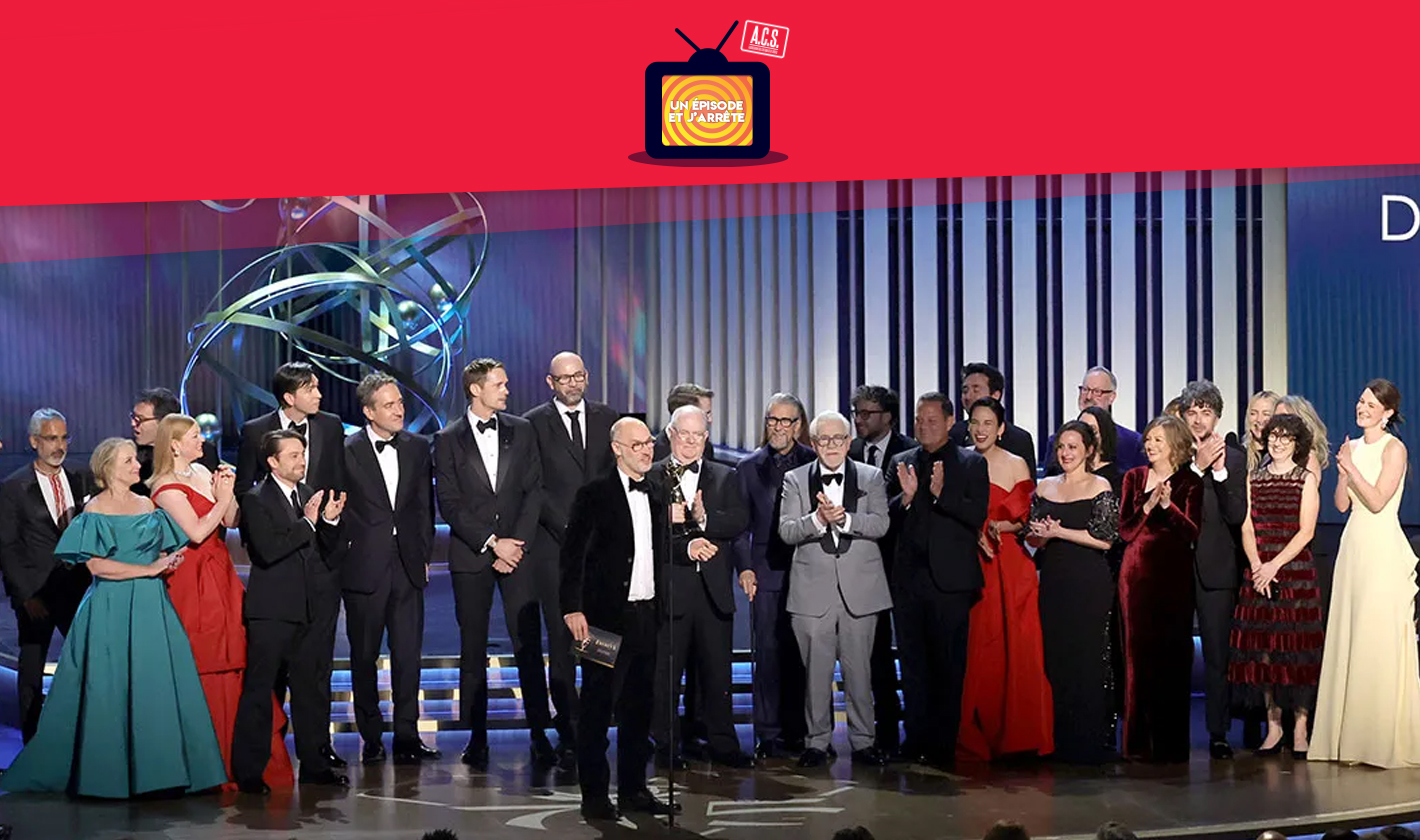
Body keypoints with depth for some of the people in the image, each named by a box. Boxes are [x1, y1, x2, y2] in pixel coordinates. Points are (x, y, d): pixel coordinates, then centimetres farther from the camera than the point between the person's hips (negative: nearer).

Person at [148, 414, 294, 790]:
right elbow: (197, 532, -21)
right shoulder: (166, 488, -11)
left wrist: (227, 491, -6)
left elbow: (232, 521, 9)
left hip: (222, 575, 8)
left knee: (235, 658, 7)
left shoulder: (202, 473, 12)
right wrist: (223, 498, -16)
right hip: (194, 583, -7)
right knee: (206, 669, -3)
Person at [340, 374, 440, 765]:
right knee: (364, 656, 6)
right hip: (364, 568, -3)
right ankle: (371, 739, 16)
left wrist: (424, 553, 9)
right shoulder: (346, 451, -5)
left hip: (408, 567, 3)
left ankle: (407, 736, 10)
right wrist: (345, 553, -3)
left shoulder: (418, 447, 7)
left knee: (408, 654, 2)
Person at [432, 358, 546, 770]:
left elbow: (534, 492, 6)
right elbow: (449, 504, -3)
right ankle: (477, 737, 10)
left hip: (517, 551, 1)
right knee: (473, 649, 3)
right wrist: (491, 543, -10)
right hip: (471, 555, -1)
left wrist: (516, 544, -4)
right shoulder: (448, 440, 2)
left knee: (528, 644, -4)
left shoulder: (521, 431, 9)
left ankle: (539, 733, 0)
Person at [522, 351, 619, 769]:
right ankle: (569, 735, 2)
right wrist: (567, 526, -9)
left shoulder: (607, 418, 13)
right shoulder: (533, 424, 4)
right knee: (562, 640, -2)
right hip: (555, 546, -2)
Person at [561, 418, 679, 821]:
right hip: (608, 616, -6)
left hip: (648, 615, 6)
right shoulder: (594, 494, -5)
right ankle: (594, 795, 6)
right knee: (598, 707, -1)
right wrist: (573, 608, -16)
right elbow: (573, 554, -9)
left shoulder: (658, 496, 13)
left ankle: (634, 789, 20)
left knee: (639, 707, 11)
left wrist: (662, 607, 11)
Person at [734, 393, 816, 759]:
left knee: (801, 653, 2)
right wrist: (744, 567, -2)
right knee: (768, 653, -1)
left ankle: (799, 731, 11)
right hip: (766, 574, 1)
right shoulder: (748, 468, 9)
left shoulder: (815, 463, 6)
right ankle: (768, 735, 5)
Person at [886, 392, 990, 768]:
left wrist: (941, 494, -20)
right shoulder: (900, 463, 13)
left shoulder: (972, 463, 4)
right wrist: (905, 496, -13)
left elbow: (978, 515, -8)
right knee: (913, 663, 7)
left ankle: (944, 744, 5)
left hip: (950, 580, -3)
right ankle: (917, 738, 14)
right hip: (908, 578, 3)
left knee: (948, 665, -1)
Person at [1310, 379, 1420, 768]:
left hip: (1382, 549, -7)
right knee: (1347, 638, 6)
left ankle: (1384, 740, 0)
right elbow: (1342, 504, 10)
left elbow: (1377, 500, -14)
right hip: (1352, 545, 7)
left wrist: (1351, 466, -13)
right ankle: (1349, 735, 12)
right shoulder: (1353, 447, 14)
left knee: (1379, 641, -7)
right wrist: (1343, 469, -5)